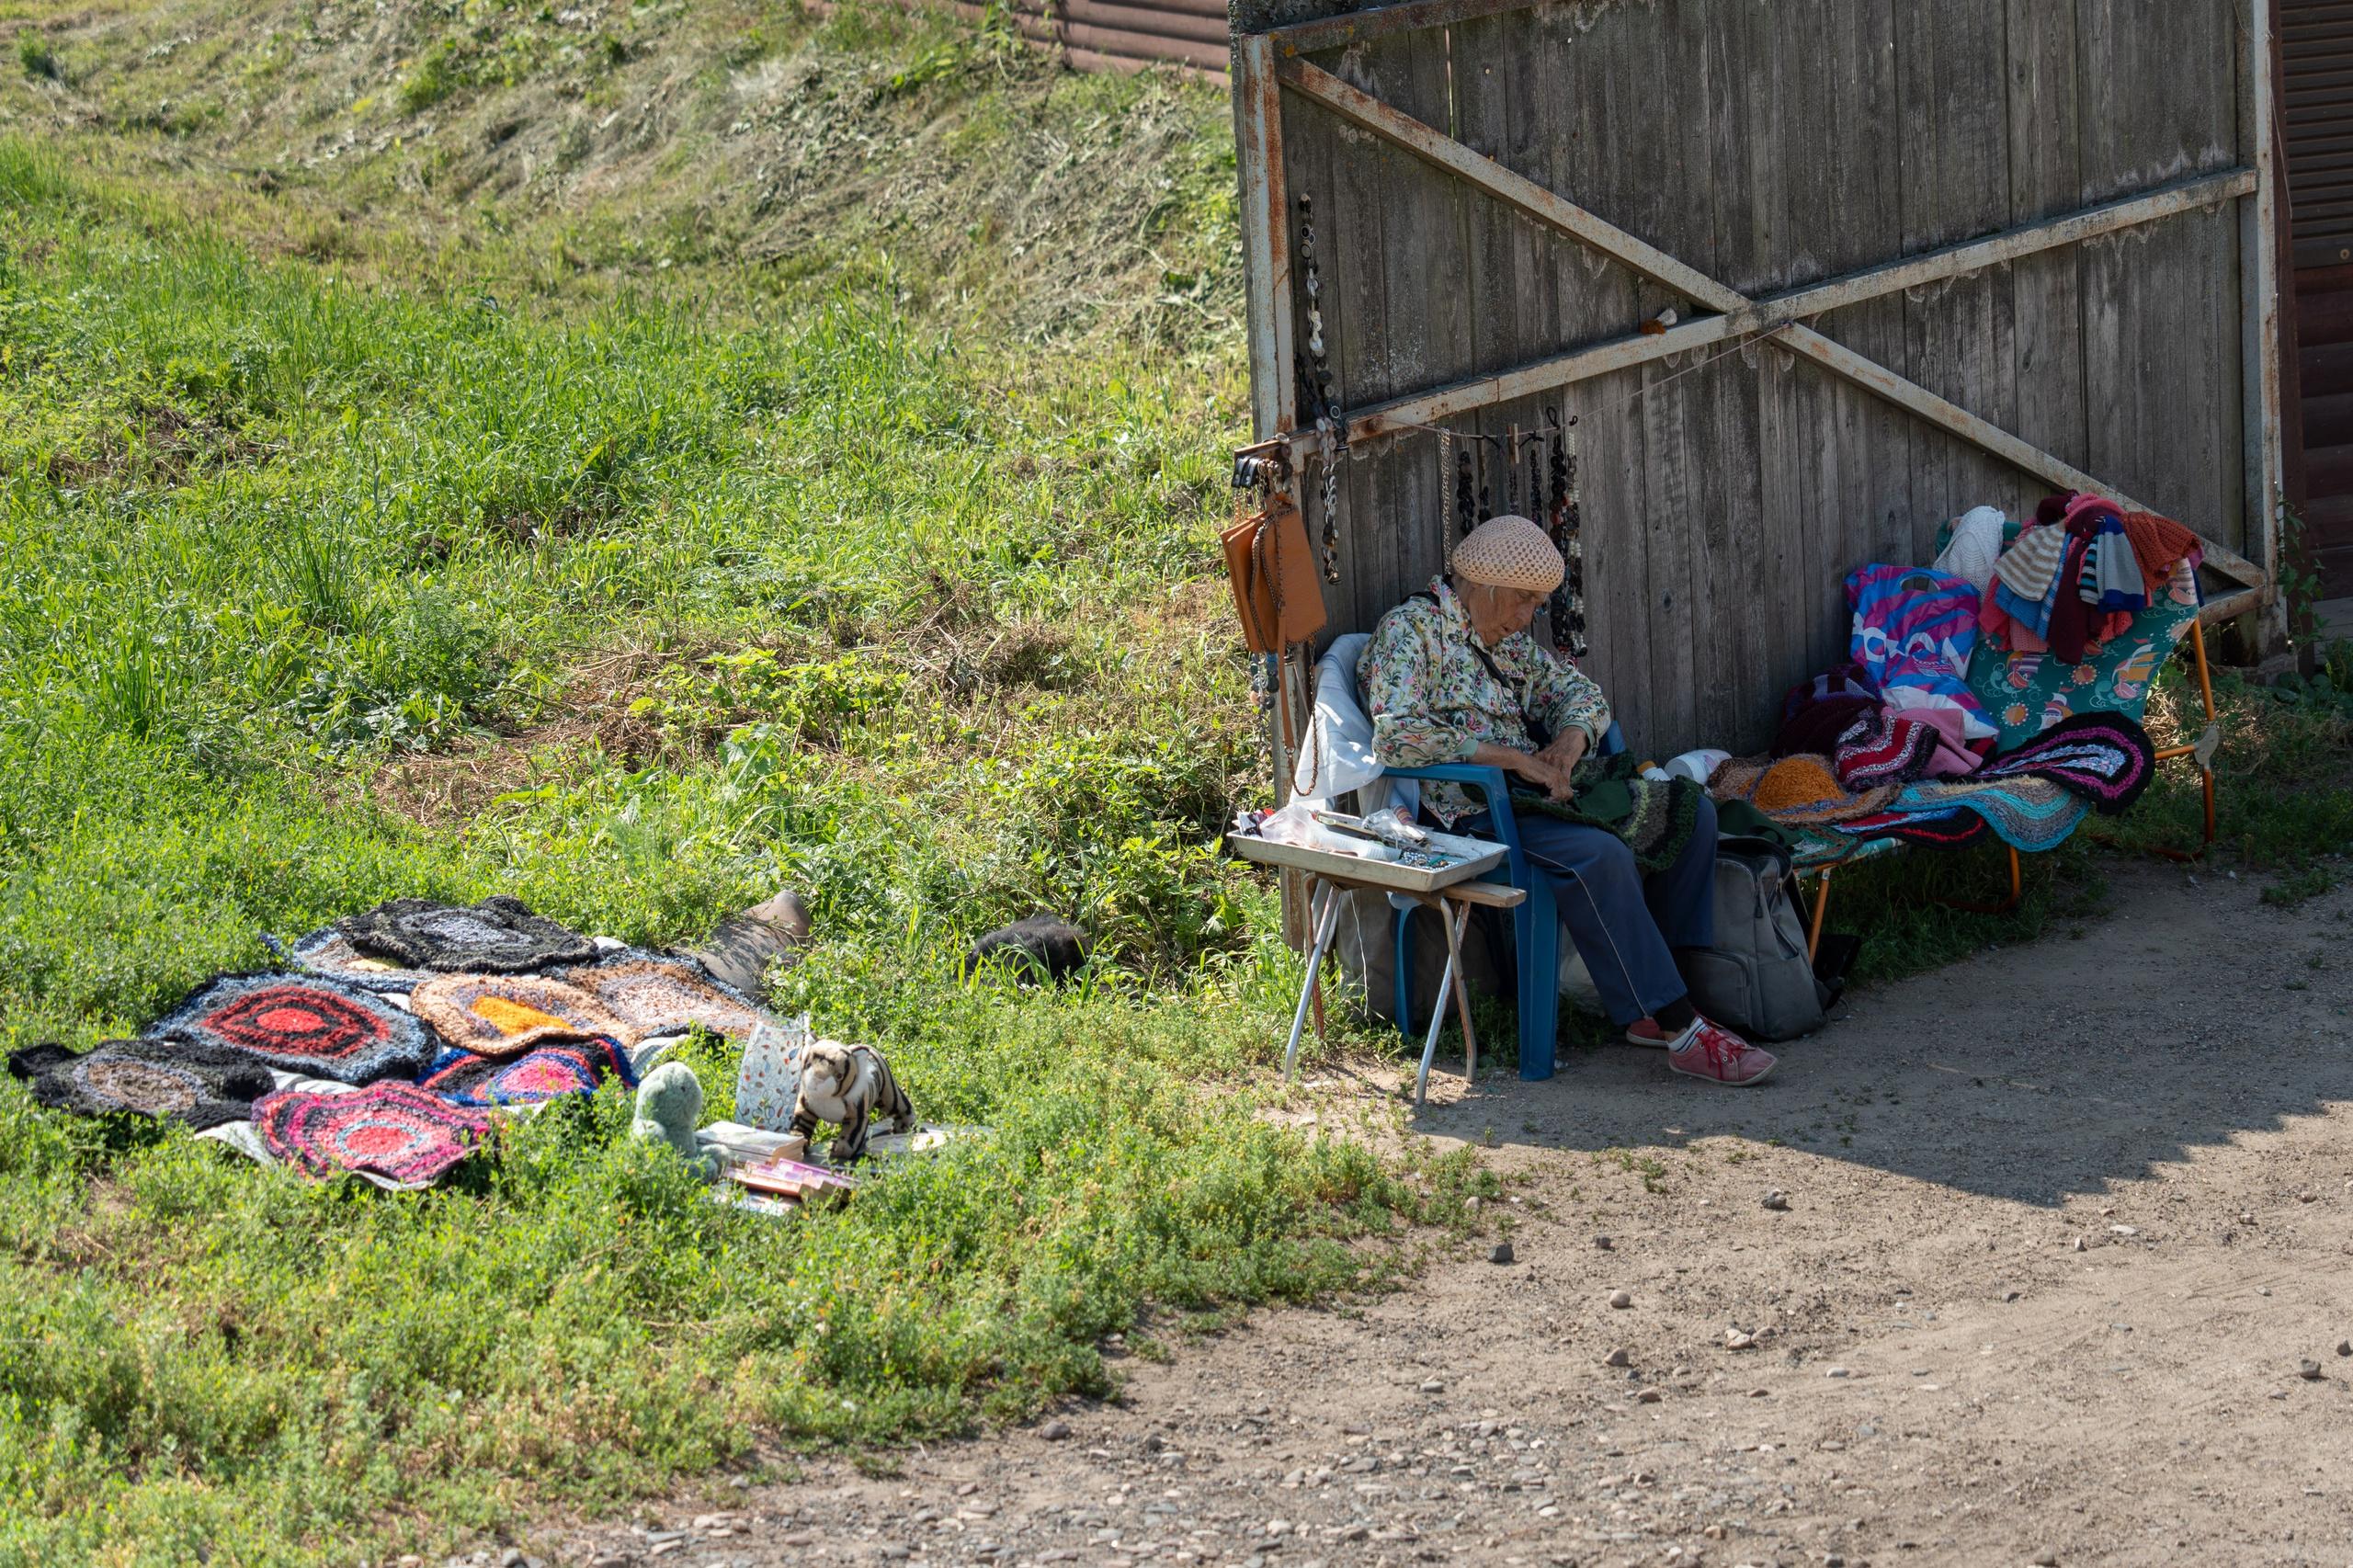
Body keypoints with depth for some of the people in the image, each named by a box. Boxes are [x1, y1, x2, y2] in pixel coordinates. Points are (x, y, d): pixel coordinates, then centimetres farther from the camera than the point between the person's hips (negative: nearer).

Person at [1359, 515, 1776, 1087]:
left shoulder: (1510, 640, 19)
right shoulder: (1409, 631, -8)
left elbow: (1579, 689, 25)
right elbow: (1397, 735, -23)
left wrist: (1569, 740, -1)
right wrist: (1514, 757, -22)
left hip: (1538, 790, 9)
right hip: (1470, 813, -9)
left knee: (1692, 810, -3)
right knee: (1599, 856, -34)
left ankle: (1654, 1008, -8)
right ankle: (1681, 1031, -30)